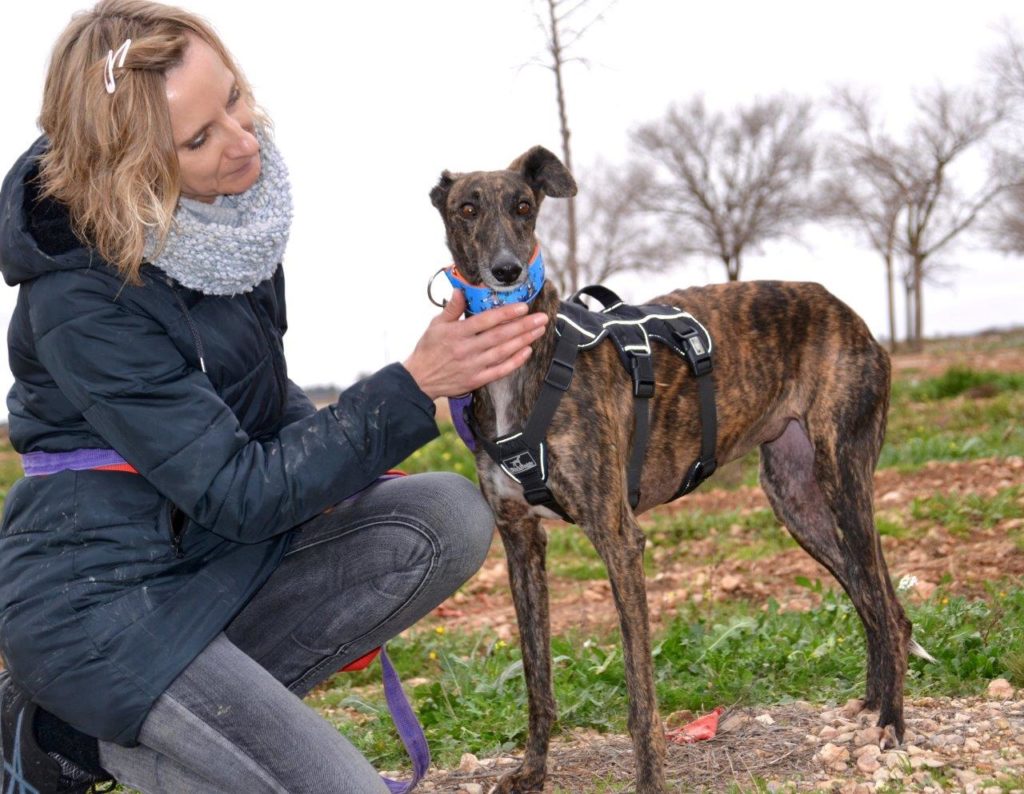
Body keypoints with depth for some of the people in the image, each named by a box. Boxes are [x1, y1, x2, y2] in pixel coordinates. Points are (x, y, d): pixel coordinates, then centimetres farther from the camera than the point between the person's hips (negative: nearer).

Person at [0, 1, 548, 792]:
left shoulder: (229, 203, -2)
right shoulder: (80, 303, -24)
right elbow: (239, 493, -24)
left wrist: (344, 465, 0)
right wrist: (413, 387, -26)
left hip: (210, 548, 8)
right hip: (95, 601, -8)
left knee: (452, 516, -12)